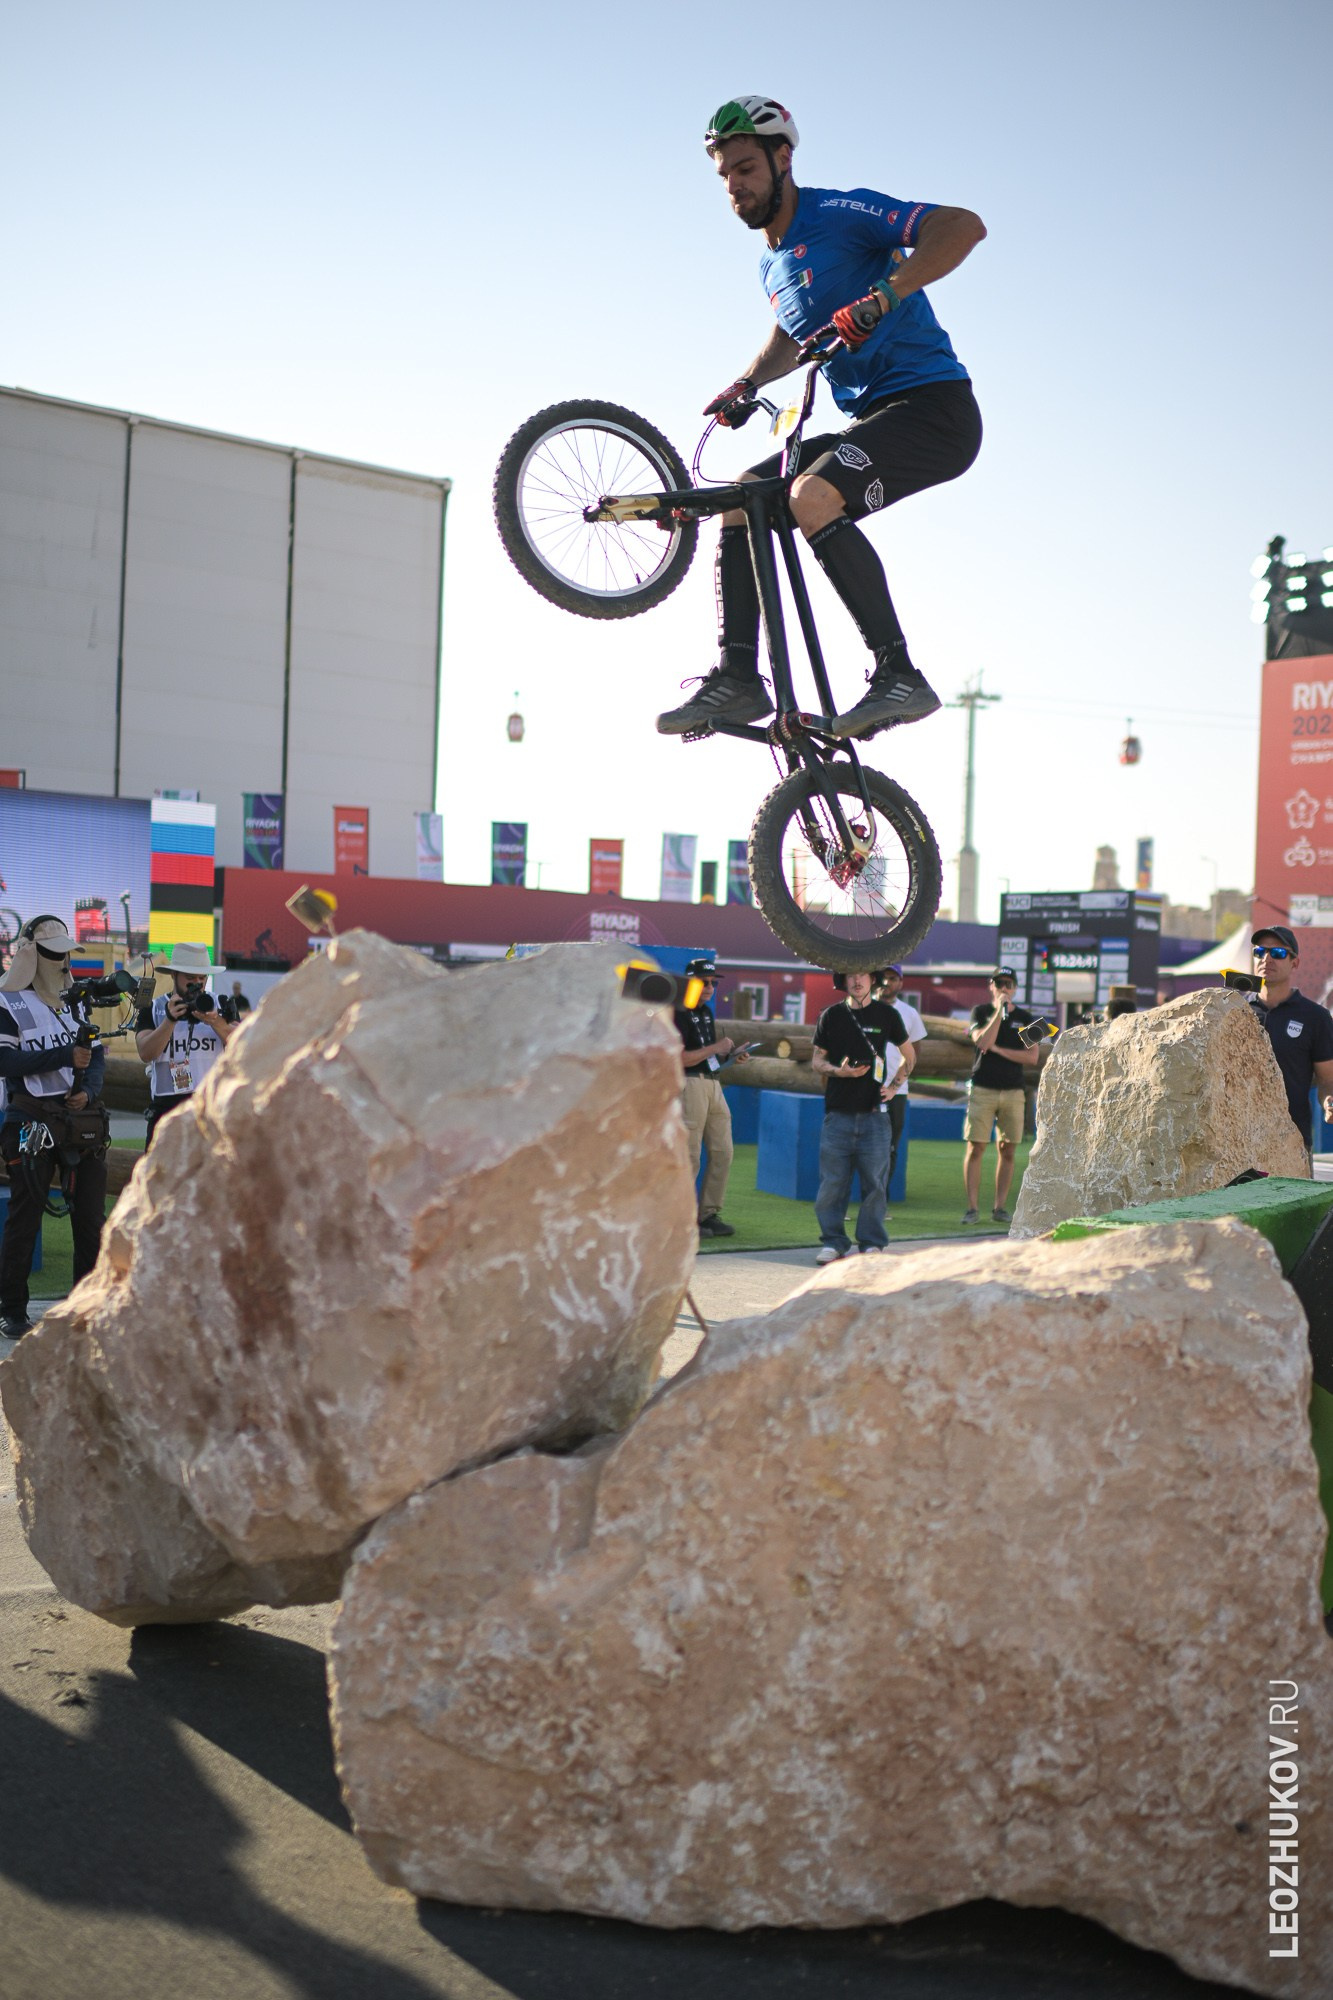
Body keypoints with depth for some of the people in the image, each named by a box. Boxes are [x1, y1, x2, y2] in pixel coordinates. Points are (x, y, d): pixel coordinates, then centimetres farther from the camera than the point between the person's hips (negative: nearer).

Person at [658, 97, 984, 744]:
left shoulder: (838, 212, -10)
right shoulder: (771, 265, 17)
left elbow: (964, 226, -22)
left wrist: (880, 297, -34)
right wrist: (745, 384, 18)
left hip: (933, 408, -9)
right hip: (870, 421, 9)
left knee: (812, 496, -31)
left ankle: (899, 674, -27)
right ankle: (737, 678, -2)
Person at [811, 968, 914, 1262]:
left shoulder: (886, 1014, 6)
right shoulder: (831, 1015, 6)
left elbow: (909, 1055, 18)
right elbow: (816, 1061, 10)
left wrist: (894, 1085, 5)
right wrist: (839, 1071, -9)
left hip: (874, 1111, 0)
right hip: (838, 1111, 0)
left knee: (875, 1182, 0)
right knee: (832, 1182, -1)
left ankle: (872, 1242, 10)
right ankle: (833, 1242, 9)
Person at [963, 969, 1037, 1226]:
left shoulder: (1024, 1017, 11)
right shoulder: (981, 1012, 7)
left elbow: (1032, 1058, 1)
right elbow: (983, 1042, -12)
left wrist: (998, 1049, -6)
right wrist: (999, 1011, -12)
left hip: (1013, 1091, 2)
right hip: (982, 1089, -2)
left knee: (1008, 1151, 2)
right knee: (975, 1147, -6)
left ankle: (1000, 1207, 9)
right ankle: (971, 1208, -4)